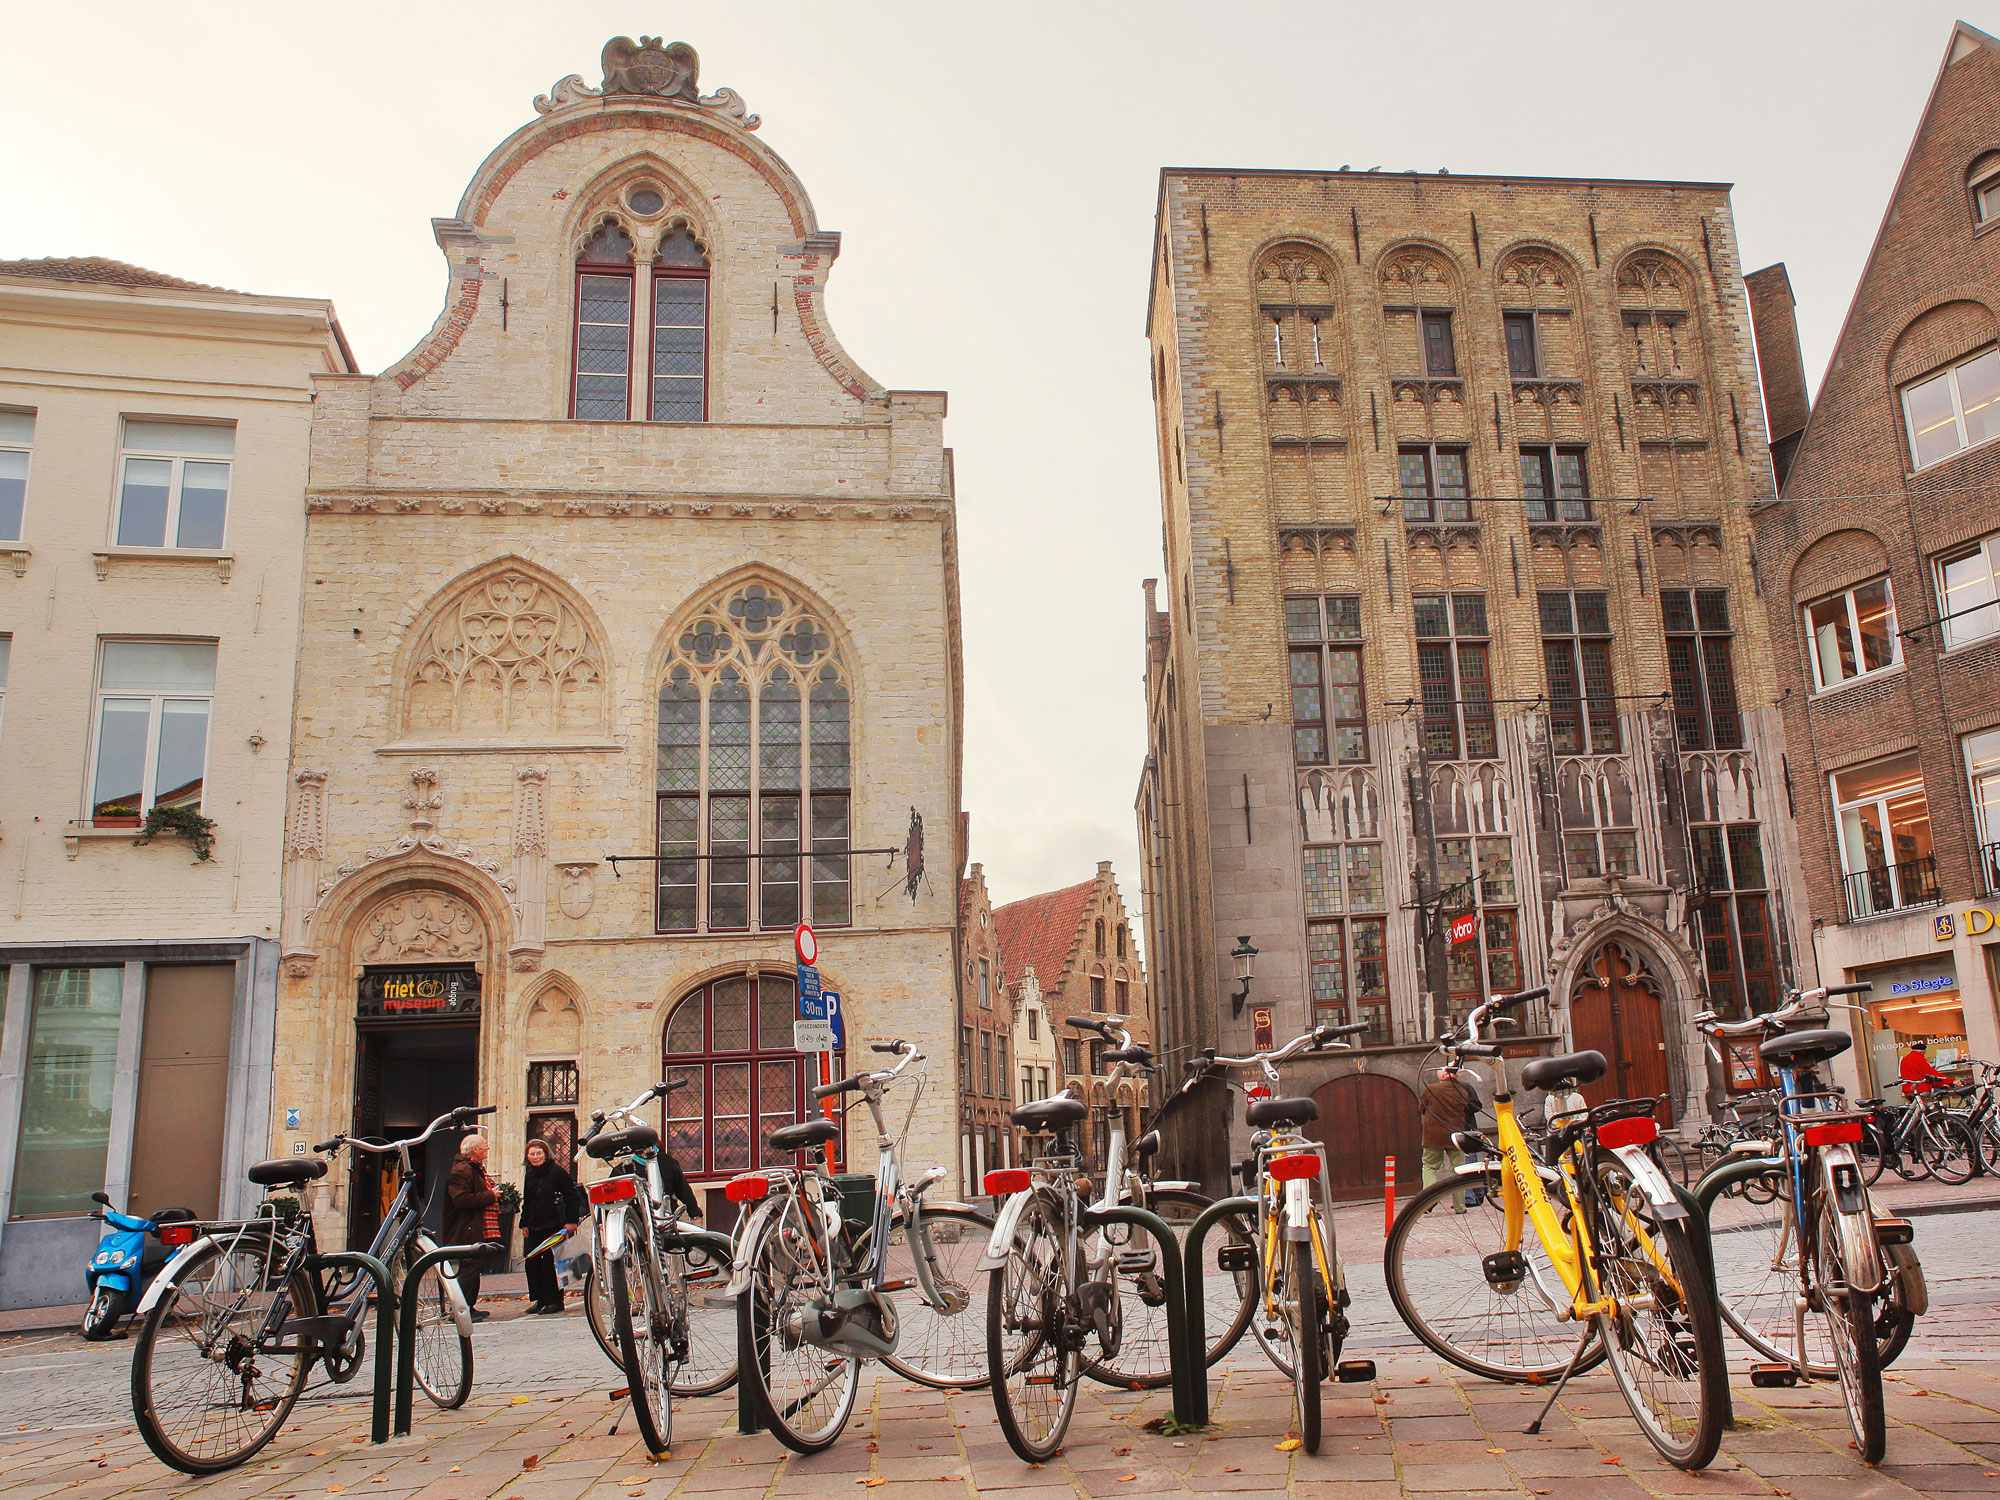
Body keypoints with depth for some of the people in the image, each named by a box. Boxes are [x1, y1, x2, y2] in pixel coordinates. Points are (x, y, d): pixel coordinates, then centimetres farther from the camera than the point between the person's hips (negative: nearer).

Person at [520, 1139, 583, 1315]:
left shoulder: (556, 1172, -6)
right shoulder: (529, 1176, 14)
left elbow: (573, 1197, -6)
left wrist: (571, 1221, -11)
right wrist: (524, 1224, 16)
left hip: (554, 1226, -6)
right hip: (534, 1228, 6)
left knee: (551, 1262, -6)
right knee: (532, 1262, 4)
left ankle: (555, 1300, 2)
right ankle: (538, 1299, 14)